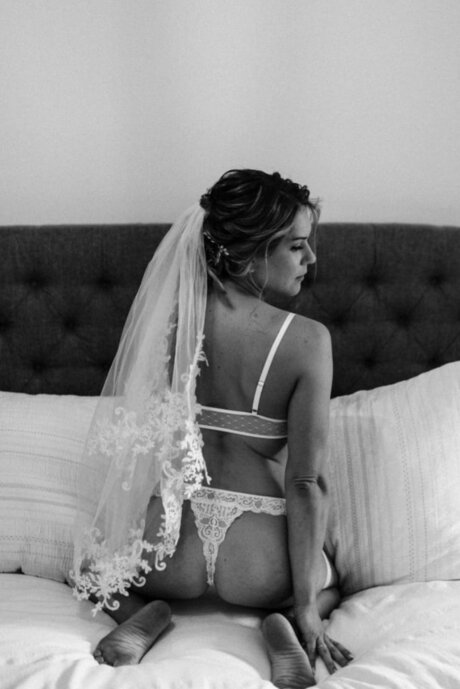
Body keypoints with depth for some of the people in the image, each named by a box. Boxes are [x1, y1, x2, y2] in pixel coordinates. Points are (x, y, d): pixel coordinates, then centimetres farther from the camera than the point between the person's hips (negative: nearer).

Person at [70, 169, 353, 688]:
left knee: (93, 563, 36)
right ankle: (285, 623, -1)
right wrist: (307, 607, -10)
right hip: (255, 560, -1)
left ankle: (141, 611, 1)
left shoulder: (166, 312, -5)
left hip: (166, 546, 2)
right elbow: (307, 482, -15)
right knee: (326, 581, 35)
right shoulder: (308, 341, -14)